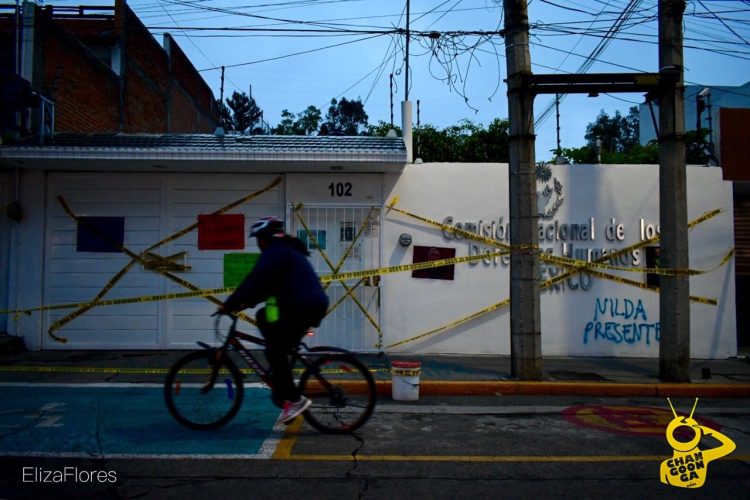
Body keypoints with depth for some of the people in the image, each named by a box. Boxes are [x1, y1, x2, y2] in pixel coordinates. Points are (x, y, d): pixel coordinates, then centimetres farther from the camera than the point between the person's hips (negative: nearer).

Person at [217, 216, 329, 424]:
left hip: (302, 307, -10)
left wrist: (229, 305, -11)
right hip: (310, 305, 10)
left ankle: (295, 399, -1)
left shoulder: (275, 252, -8)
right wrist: (246, 303, 20)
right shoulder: (285, 250, 24)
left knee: (275, 352, -3)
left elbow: (254, 281, -16)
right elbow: (266, 284, 25)